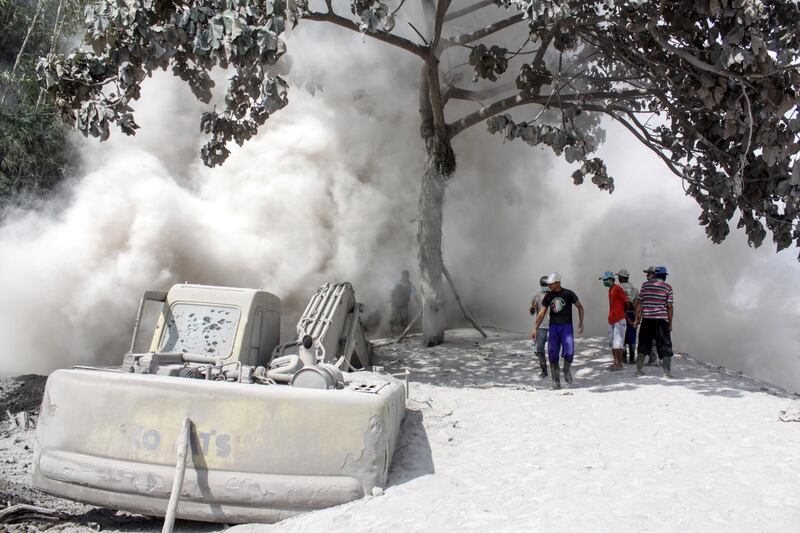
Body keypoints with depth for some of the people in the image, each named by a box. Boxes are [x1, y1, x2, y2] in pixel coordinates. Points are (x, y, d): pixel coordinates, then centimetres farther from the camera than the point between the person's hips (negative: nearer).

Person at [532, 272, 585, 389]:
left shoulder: (568, 294, -4)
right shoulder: (548, 296, 5)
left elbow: (580, 307, 9)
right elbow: (541, 314, 5)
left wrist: (581, 323, 1)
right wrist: (535, 328, -4)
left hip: (566, 327, -3)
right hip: (553, 327, 3)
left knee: (569, 352, -19)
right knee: (553, 355, -4)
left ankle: (567, 370, 14)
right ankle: (556, 381, 9)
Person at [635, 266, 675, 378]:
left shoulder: (645, 285, 4)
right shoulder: (668, 287, -2)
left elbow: (639, 302, 4)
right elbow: (669, 306, -4)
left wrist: (637, 318, 11)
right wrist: (670, 323, 2)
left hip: (646, 319, 2)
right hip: (661, 319, -2)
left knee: (643, 344, 12)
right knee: (665, 345, 4)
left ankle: (638, 370, 15)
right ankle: (667, 372, -1)